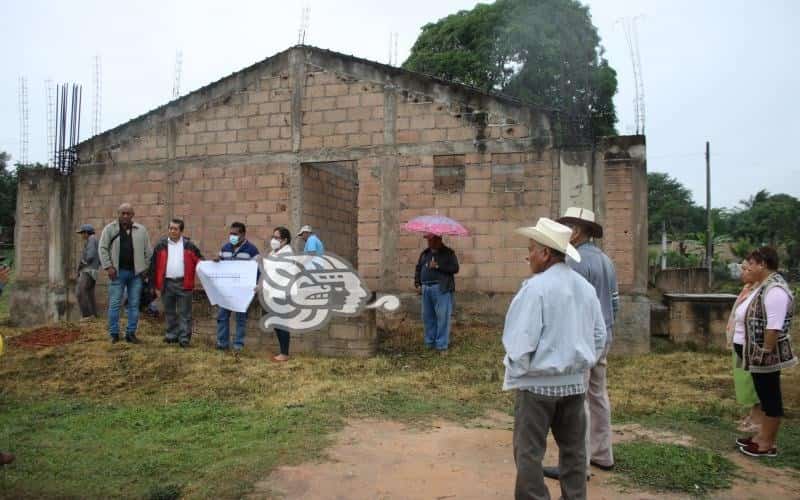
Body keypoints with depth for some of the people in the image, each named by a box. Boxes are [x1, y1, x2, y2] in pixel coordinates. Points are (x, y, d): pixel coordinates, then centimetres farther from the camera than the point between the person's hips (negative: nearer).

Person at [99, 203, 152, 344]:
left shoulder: (141, 230, 7)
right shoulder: (110, 229, 2)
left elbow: (148, 250, 10)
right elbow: (103, 248, 0)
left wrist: (146, 267, 4)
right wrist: (108, 266, -8)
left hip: (136, 273, 2)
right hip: (118, 272, -2)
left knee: (134, 304, 6)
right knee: (114, 304, 1)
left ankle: (131, 333, 14)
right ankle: (114, 334, 10)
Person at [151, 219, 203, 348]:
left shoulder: (189, 245, 2)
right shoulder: (161, 246, 5)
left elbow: (199, 260, 7)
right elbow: (155, 266, 5)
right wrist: (156, 286, 1)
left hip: (183, 284, -2)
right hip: (166, 283, 2)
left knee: (184, 313, 0)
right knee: (169, 312, 13)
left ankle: (184, 338, 5)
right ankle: (171, 335, 25)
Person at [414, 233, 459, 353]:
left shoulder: (448, 252, 4)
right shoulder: (425, 253, 19)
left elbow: (455, 268, -6)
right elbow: (418, 269, 22)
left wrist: (438, 266, -13)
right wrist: (417, 284, 10)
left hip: (441, 289, -5)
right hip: (426, 288, 5)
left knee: (442, 317, -7)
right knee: (428, 316, 6)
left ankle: (442, 345, -2)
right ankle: (430, 342, 17)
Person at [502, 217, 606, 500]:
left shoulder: (536, 287, -17)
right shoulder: (585, 287, 5)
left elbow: (521, 339, -18)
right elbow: (599, 336, 11)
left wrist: (515, 375, -4)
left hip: (538, 382, -7)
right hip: (575, 381, 7)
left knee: (529, 452, 3)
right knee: (573, 449, 16)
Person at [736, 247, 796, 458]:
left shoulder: (775, 289, -23)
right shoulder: (762, 285, 11)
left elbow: (774, 327, -27)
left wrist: (765, 352, -23)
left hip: (767, 356, -10)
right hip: (758, 354, 10)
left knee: (770, 397, 2)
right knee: (764, 395, 18)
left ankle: (769, 444, 13)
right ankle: (763, 436, 31)